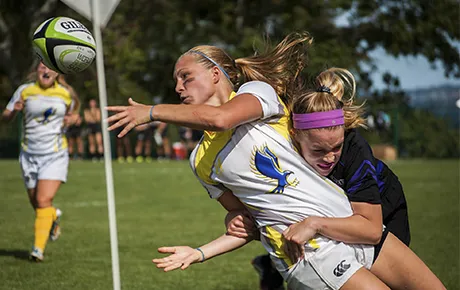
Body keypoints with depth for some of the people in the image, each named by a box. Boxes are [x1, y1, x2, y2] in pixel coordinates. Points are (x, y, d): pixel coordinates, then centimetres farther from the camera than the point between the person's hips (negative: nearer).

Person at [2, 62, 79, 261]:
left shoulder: (66, 93, 3)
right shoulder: (25, 91, -1)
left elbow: (71, 114, 21)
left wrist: (71, 118, -2)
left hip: (55, 155, -2)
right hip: (29, 155, 2)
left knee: (43, 201, -16)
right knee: (36, 203, 9)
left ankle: (38, 247, -13)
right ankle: (53, 217, 44)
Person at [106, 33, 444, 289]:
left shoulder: (257, 90, 1)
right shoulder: (201, 161, 10)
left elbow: (220, 118, -23)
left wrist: (152, 111, -17)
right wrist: (199, 253, 1)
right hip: (314, 252, -1)